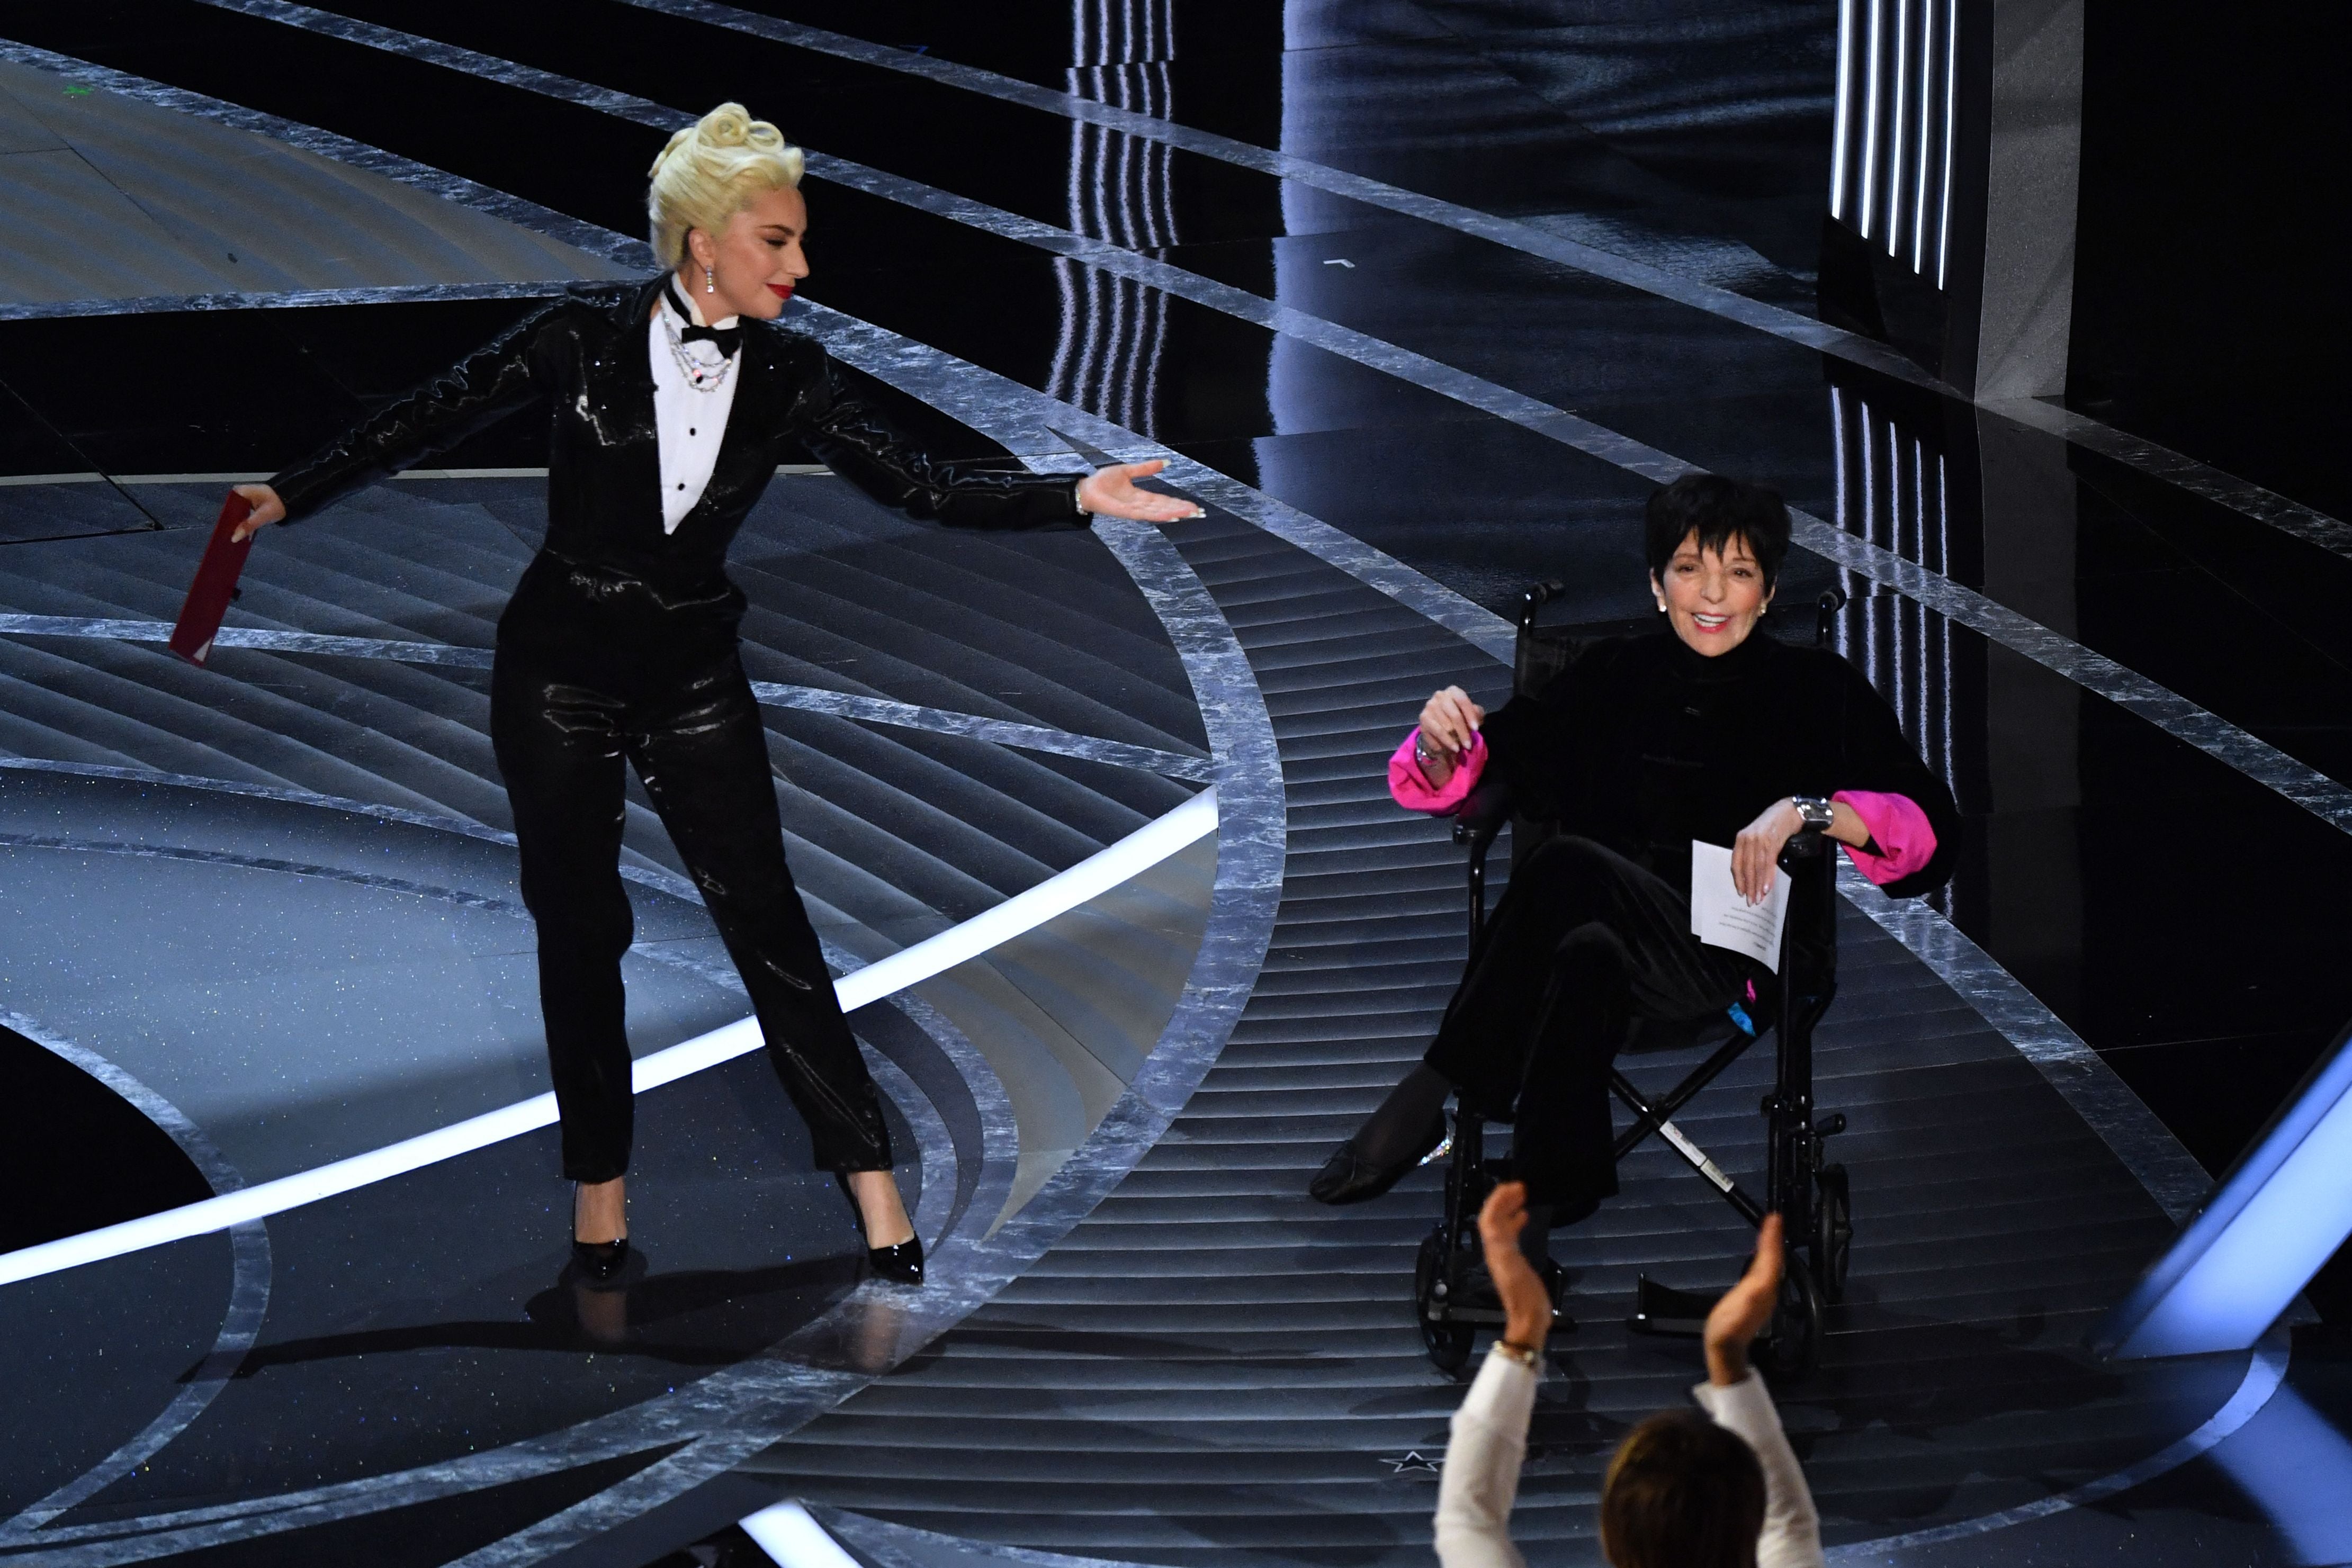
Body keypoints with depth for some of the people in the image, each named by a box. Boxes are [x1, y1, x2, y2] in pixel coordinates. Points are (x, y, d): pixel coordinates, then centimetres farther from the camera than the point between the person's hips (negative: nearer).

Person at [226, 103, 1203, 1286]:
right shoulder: (585, 337, -12)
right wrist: (288, 498, -4)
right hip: (558, 671, -1)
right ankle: (599, 1180, 21)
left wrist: (1078, 498, -18)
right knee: (578, 932, 7)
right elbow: (430, 421, -4)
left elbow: (925, 488, -8)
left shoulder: (786, 379, -5)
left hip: (692, 678, 2)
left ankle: (868, 1176, -2)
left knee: (764, 914, -4)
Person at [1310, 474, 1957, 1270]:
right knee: (1585, 959, -38)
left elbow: (1931, 829, -3)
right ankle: (1546, 1201, -44)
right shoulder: (1614, 681, 18)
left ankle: (1427, 1100, -29)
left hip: (1732, 960, -3)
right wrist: (1444, 742, -7)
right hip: (1609, 933, 3)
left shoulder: (1816, 692, 10)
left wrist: (1806, 809, -20)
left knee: (1568, 867, -33)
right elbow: (1447, 783, 18)